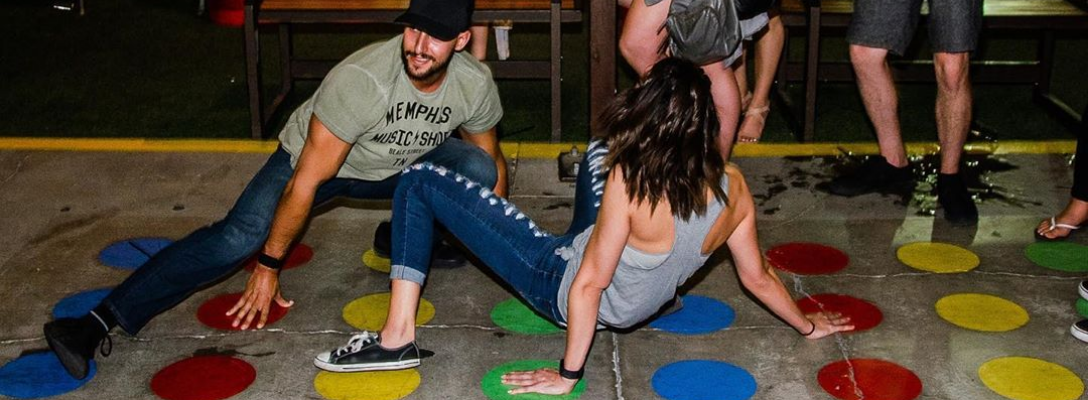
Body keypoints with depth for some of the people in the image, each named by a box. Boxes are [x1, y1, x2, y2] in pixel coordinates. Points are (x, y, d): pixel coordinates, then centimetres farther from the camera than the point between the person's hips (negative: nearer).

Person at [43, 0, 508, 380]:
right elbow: (306, 181, -30)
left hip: (398, 167, 4)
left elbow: (493, 159, 0)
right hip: (315, 155, -4)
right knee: (239, 236, -25)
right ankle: (99, 322, -25)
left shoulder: (476, 83, -22)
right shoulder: (360, 80, -36)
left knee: (478, 170, -20)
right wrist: (269, 268, -24)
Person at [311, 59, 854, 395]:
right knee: (599, 153, 29)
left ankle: (398, 336, -9)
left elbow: (589, 283, -27)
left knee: (420, 183, -8)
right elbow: (759, 277, -4)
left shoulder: (629, 183, -32)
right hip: (634, 303, 7)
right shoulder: (733, 188, -17)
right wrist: (807, 324, 14)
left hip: (563, 284, -7)